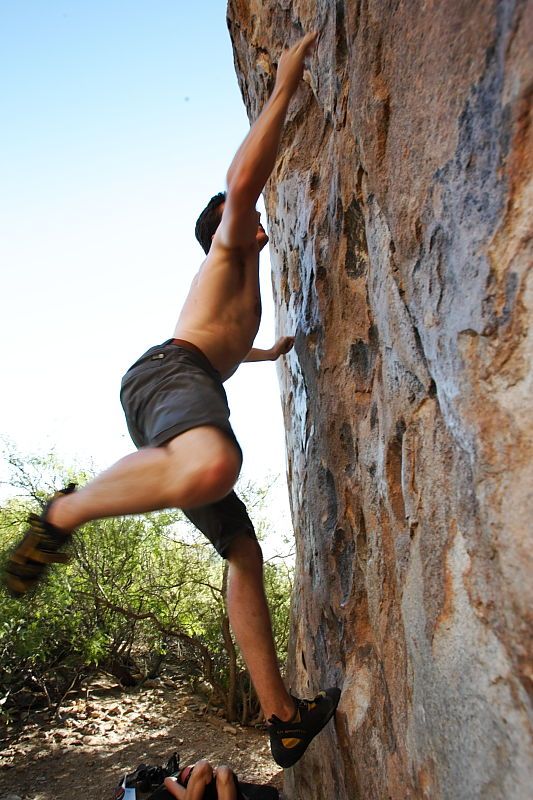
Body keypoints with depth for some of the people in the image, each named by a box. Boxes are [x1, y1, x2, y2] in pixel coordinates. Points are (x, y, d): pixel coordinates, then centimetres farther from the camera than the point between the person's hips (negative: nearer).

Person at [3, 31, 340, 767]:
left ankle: (284, 718, 7)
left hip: (193, 385, 10)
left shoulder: (243, 291, 40)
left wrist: (273, 352, 72)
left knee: (244, 553, 4)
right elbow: (242, 182, -6)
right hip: (167, 373, -10)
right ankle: (65, 514, -23)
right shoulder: (229, 252, 16)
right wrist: (284, 88, 2)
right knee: (213, 467, -45)